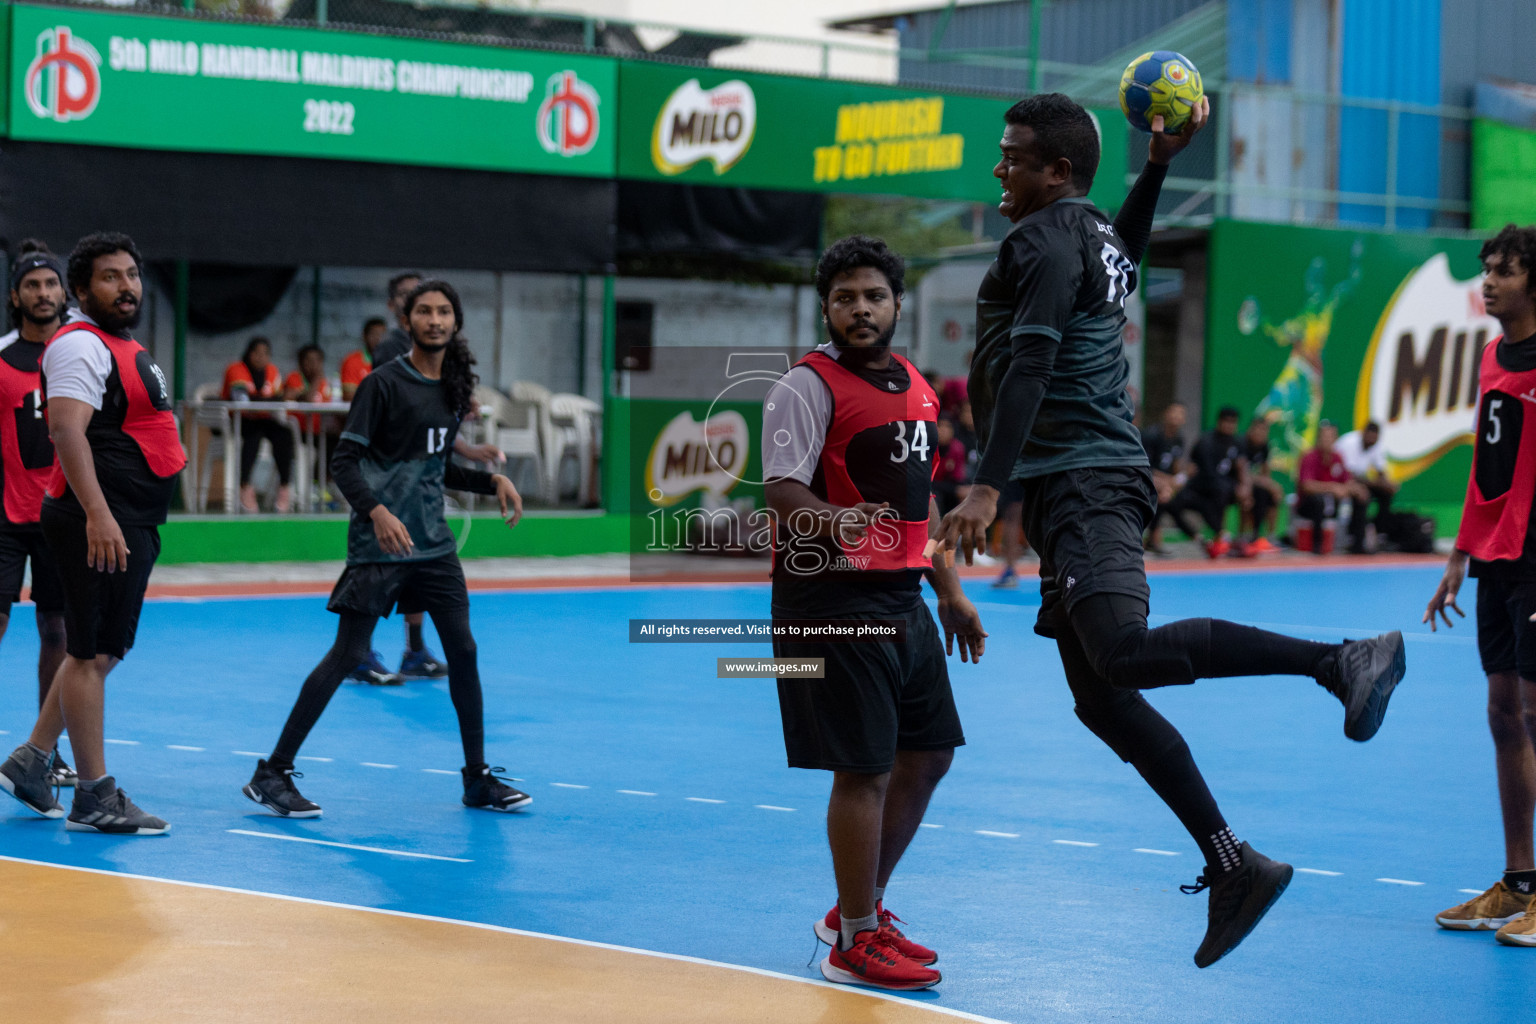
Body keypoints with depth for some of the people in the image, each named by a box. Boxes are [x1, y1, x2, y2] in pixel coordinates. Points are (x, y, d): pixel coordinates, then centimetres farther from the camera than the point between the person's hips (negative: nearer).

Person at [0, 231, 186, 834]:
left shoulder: (127, 348, 20)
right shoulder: (81, 344, -12)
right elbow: (67, 428, -24)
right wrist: (97, 514, -33)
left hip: (133, 523, 10)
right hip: (98, 521, -10)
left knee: (100, 650, 15)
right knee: (92, 653, -5)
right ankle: (94, 799, -2)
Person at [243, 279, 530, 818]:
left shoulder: (454, 388, 12)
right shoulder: (384, 384, -8)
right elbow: (343, 463, -13)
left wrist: (493, 481, 11)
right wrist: (376, 511, -28)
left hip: (433, 542, 7)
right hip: (379, 543, -7)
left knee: (463, 649, 4)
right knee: (348, 653, -8)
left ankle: (478, 778, 16)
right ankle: (272, 774, -2)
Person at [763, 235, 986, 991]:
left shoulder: (916, 388, 15)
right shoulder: (808, 385, -10)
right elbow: (782, 489, -20)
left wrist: (949, 591, 23)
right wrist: (833, 520, -41)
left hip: (902, 599, 9)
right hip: (833, 599, -9)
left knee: (927, 757, 13)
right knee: (864, 770, -7)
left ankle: (861, 909, 28)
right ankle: (855, 944, 4)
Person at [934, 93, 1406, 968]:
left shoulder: (1044, 239, -8)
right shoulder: (1096, 235, 20)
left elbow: (1031, 368, -20)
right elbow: (1126, 255, 47)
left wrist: (988, 487, -26)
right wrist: (1158, 164, 43)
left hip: (1084, 483, -10)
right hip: (1081, 488, 10)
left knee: (1125, 652, -28)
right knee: (1099, 696, 7)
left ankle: (1345, 662, -29)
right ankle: (1232, 864, 7)